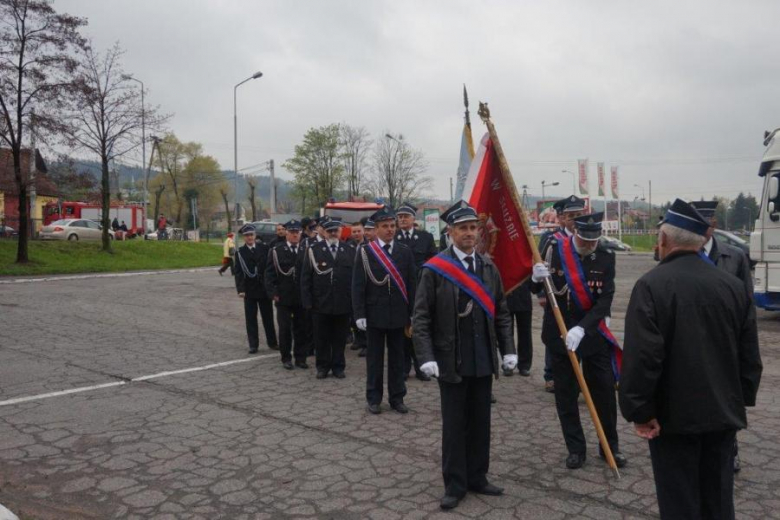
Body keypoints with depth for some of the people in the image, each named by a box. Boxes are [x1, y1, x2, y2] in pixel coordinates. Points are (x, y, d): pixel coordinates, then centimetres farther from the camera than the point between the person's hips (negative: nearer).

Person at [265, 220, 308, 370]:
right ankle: (286, 358, 17)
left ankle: (300, 357, 17)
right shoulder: (276, 251, 0)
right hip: (283, 297, -1)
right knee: (285, 328, 6)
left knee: (301, 329, 7)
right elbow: (270, 273, -1)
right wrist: (273, 293, -8)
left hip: (302, 297, 1)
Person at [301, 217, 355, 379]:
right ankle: (322, 366, 22)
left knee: (340, 338, 9)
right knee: (321, 338, 8)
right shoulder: (313, 250, 1)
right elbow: (306, 277, 0)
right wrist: (307, 301, -6)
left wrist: (355, 300, -4)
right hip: (320, 303, -1)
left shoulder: (350, 250, 4)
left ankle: (338, 366, 22)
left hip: (343, 303, 1)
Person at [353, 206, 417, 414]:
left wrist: (412, 314, 2)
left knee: (397, 357, 10)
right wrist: (359, 314, -9)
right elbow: (358, 285, -4)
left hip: (398, 314, 2)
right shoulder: (365, 251, -3)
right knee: (374, 357, 8)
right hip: (374, 314, -2)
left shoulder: (405, 252, 4)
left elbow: (411, 284, 5)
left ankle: (397, 397, 21)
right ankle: (374, 398, 19)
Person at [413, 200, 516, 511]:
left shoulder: (489, 268, 6)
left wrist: (508, 349, 3)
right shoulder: (434, 269, -8)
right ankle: (455, 485, 19)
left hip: (483, 361, 4)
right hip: (451, 362, -4)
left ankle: (477, 477, 29)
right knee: (454, 424, 6)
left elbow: (501, 313, 11)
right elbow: (421, 318, -9)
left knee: (481, 422, 13)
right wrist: (426, 357, -17)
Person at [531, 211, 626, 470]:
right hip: (559, 334, 0)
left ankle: (610, 445, 28)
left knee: (605, 390, 9)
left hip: (594, 334, 1)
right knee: (566, 395, 7)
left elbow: (604, 301, -15)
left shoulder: (606, 257, -7)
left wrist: (582, 329, -28)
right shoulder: (554, 249, -8)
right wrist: (537, 278, -23)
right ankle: (575, 449, 22)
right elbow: (537, 290, 1)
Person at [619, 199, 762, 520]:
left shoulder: (651, 285, -17)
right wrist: (742, 399, 18)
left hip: (674, 416, -5)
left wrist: (639, 410, -13)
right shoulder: (734, 286, 1)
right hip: (724, 412, 6)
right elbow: (750, 355, 7)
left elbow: (641, 357, -22)